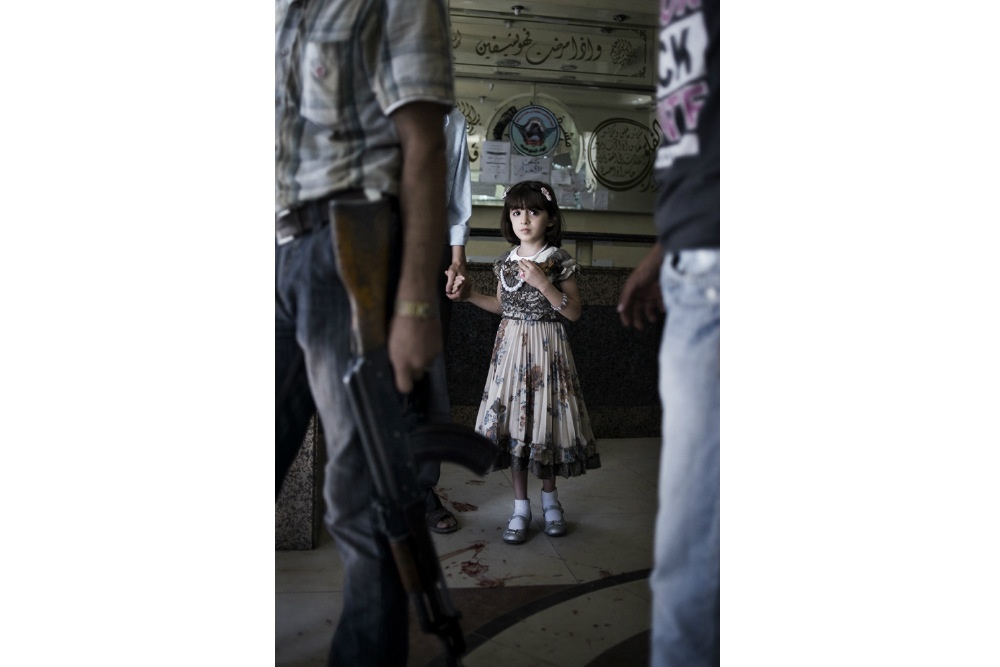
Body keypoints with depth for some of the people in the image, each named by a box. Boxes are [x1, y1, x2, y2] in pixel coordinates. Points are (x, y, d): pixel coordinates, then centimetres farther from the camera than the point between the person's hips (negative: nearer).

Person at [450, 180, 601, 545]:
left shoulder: (560, 261, -5)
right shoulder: (506, 261, 8)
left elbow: (574, 312, -9)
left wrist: (543, 283, -20)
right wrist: (471, 295, 5)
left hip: (547, 347, -3)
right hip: (511, 346, 4)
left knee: (546, 418, 2)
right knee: (512, 419, 4)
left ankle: (550, 496, 27)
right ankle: (521, 507, 16)